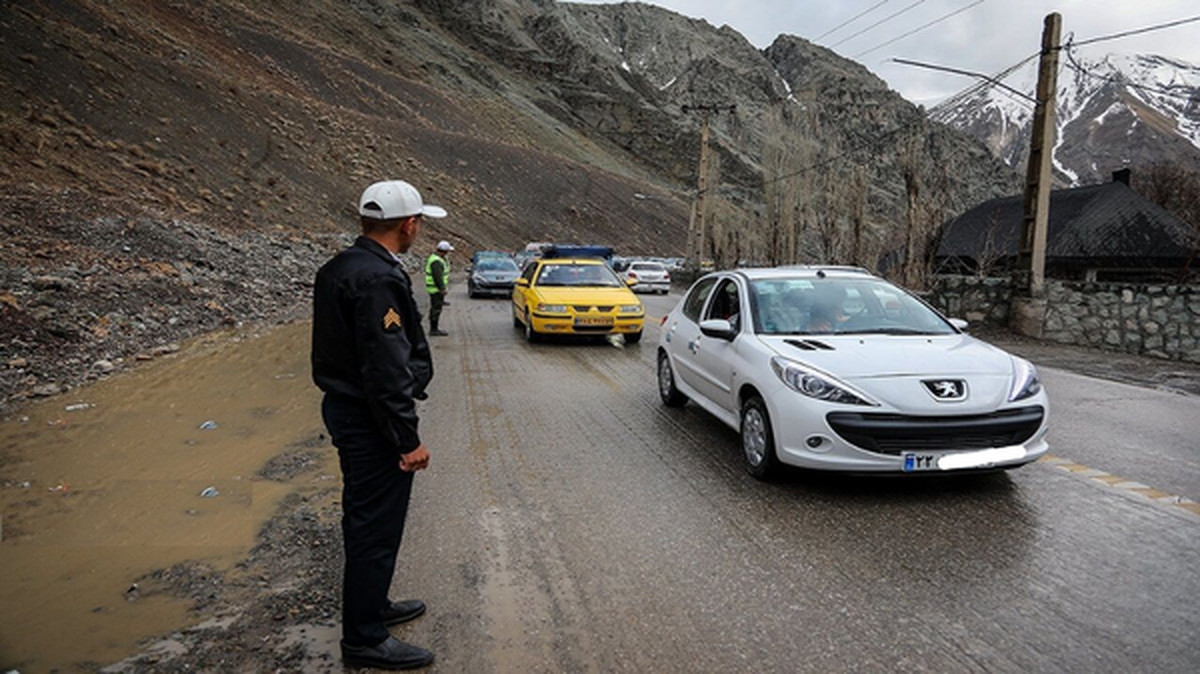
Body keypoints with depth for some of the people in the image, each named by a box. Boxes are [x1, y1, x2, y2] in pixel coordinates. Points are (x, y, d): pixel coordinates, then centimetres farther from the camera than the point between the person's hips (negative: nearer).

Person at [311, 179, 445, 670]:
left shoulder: (339, 268, 9)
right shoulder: (378, 279, -24)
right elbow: (385, 370, -26)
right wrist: (408, 441, -19)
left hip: (344, 407, 10)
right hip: (371, 422, -10)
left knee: (365, 518, 23)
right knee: (376, 528, 3)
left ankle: (372, 605, 41)